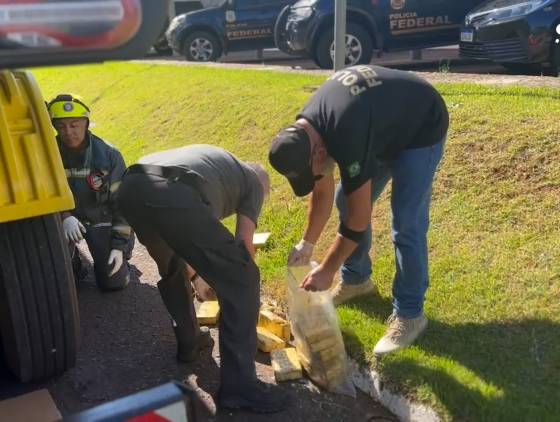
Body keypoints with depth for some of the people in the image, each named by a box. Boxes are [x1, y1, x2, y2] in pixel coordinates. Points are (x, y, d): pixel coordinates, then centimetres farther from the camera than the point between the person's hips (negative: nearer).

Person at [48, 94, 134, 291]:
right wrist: (64, 217, -30)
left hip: (102, 219, 0)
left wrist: (119, 244, -13)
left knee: (114, 281, -7)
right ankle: (71, 263, 9)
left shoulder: (108, 155, -14)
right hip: (64, 219, 1)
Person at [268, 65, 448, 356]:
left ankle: (409, 314, 0)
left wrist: (326, 271, -23)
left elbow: (359, 219, -30)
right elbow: (323, 193, 0)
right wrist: (307, 243, -3)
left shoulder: (347, 138, -39)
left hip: (421, 128, -8)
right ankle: (356, 279, 26)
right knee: (347, 200, 8)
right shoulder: (304, 130, -14)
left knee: (406, 224, -14)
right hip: (382, 122, 8)